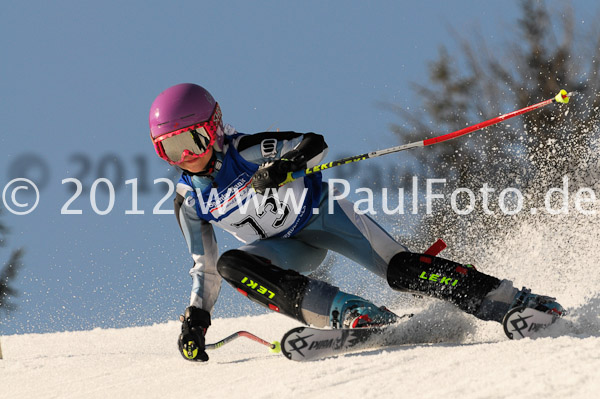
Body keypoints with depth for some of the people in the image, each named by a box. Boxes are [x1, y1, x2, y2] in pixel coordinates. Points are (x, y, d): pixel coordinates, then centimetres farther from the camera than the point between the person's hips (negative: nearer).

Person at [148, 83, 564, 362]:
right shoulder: (189, 200, -3)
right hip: (289, 248, 5)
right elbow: (204, 267, 6)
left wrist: (287, 163, -43)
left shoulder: (246, 151, -18)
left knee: (400, 270, -24)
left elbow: (315, 144, -23)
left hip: (320, 211, -4)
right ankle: (348, 312, -33)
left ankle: (508, 301, -17)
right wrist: (196, 318, -4)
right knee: (230, 264, -26)